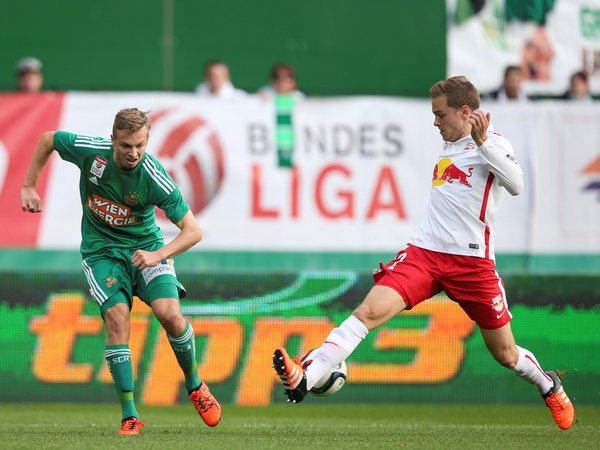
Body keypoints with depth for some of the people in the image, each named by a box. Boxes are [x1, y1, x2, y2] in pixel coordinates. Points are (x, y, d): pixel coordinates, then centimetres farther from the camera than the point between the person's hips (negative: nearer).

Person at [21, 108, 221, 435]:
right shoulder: (90, 151, -18)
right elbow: (47, 140, 3)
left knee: (170, 314, -21)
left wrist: (158, 255, -33)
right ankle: (129, 415, -15)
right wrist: (29, 187, 3)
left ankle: (195, 386, 7)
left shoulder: (155, 179, -23)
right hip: (101, 250, 1)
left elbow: (193, 231, -20)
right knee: (117, 320, -20)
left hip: (145, 247, -1)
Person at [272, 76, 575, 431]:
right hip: (424, 252, 5)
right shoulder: (450, 146, 17)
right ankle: (304, 380, -32)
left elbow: (516, 185, -24)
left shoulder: (492, 143, -4)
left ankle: (549, 386, 41)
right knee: (369, 311, -20)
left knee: (506, 354, 8)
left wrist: (482, 141, -28)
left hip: (472, 262, -4)